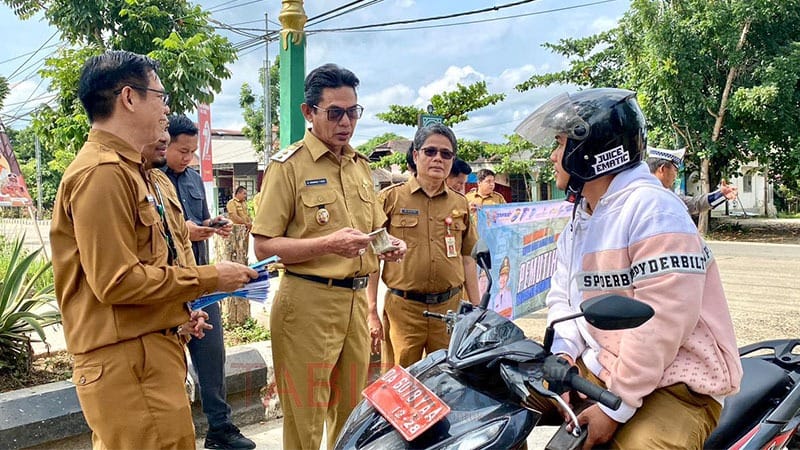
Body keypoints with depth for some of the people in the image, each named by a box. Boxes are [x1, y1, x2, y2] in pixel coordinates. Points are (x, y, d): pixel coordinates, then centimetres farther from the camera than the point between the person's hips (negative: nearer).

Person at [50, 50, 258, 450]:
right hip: (128, 360, -10)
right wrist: (209, 278, -13)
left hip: (147, 349, 10)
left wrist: (178, 311, 16)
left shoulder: (125, 168, 17)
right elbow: (117, 281, -22)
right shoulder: (102, 172, -17)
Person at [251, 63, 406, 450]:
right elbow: (264, 246, -12)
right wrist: (327, 245, -24)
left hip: (356, 301, 6)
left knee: (352, 414, 15)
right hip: (308, 303, -6)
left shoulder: (361, 166, 13)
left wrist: (389, 244, 3)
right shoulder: (288, 165, -7)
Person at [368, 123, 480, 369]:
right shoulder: (391, 197, 0)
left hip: (450, 308, 3)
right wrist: (371, 313, -4)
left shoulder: (460, 203, 11)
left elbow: (468, 259, 15)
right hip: (402, 308, -3)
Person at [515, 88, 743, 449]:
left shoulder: (651, 209, -19)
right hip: (597, 368, 8)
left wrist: (616, 406, -23)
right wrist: (563, 355, -7)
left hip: (676, 382, -8)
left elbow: (663, 319, -25)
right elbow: (563, 297, 13)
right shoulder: (578, 222, 12)